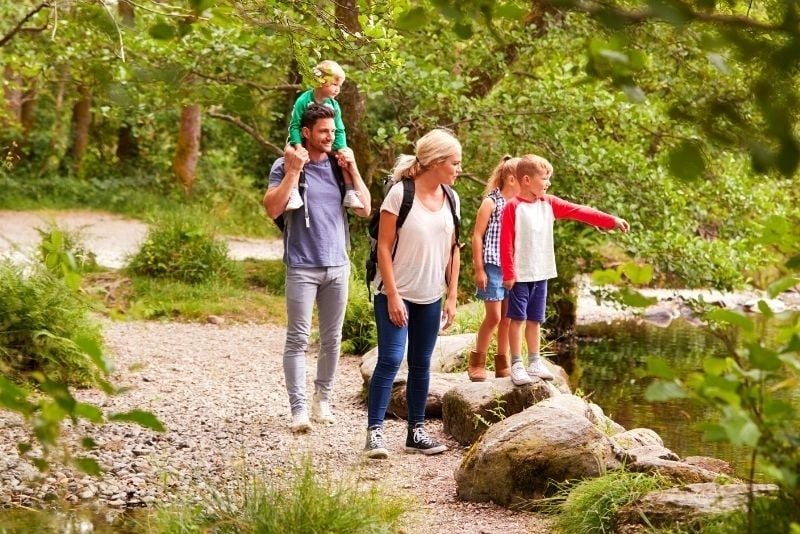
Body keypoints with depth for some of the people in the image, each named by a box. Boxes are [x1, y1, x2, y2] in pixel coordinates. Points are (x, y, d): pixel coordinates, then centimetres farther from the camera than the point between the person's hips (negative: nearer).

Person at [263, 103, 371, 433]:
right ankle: (299, 409, -8)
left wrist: (353, 170, -1)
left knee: (332, 339, 9)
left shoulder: (339, 165, 9)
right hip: (302, 266, -4)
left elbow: (365, 209, 7)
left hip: (337, 266, 5)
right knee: (298, 339, -6)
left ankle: (323, 400, 20)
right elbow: (273, 209, -14)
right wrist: (293, 171, -17)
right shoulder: (285, 166, -3)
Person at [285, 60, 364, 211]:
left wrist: (342, 150, -14)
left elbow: (339, 131, 0)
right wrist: (298, 147, -27)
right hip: (303, 142, -4)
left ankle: (350, 193, -7)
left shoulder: (334, 105, -4)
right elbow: (295, 126, -16)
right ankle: (294, 192, -39)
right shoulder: (304, 101, -17)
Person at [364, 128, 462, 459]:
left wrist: (452, 296, 8)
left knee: (421, 364, 11)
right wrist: (393, 295, -15)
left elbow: (453, 250, 11)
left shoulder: (451, 199, 5)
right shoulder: (400, 194, -13)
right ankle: (374, 432, -10)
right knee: (390, 360, -12)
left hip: (430, 298, 6)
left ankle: (416, 432, 18)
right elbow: (384, 247, -12)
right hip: (396, 294, -6)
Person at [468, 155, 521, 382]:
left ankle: (502, 364, 17)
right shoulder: (491, 202, -8)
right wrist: (479, 269, -11)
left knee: (507, 318, 8)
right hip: (493, 267, -6)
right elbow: (477, 236, -8)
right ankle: (477, 363, 9)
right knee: (493, 317, -5)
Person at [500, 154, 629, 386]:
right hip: (520, 274, -6)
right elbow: (506, 243, -13)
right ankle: (516, 365, 3)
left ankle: (534, 362, 21)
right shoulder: (513, 207, -12)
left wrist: (611, 220, -1)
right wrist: (508, 273, -15)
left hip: (541, 273, 6)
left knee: (535, 319, 13)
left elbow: (579, 212, 4)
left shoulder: (548, 204, 7)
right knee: (517, 318, -1)